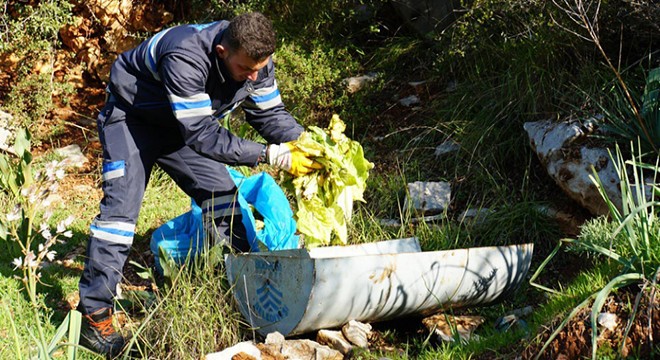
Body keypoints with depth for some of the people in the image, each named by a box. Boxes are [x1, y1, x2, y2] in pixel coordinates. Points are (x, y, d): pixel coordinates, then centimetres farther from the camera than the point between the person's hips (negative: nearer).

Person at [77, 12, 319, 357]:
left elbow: (270, 114, -8)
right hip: (131, 117, -6)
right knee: (121, 206, -17)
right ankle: (93, 314, -15)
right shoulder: (186, 59, -41)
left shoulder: (256, 60, -20)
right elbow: (200, 134, -40)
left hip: (182, 122, 7)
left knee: (221, 194, 0)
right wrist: (271, 155, -42)